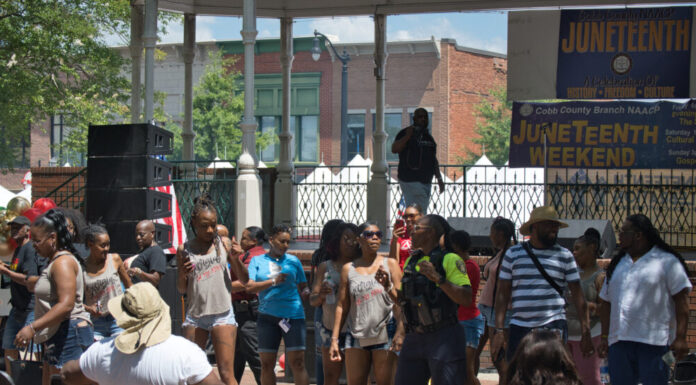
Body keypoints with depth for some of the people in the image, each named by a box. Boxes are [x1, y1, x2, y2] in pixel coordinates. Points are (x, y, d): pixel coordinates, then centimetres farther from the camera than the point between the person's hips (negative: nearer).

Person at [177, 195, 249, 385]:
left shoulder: (224, 245, 3)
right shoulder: (184, 250, 6)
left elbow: (244, 280, 6)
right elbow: (182, 290, 12)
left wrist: (236, 259, -11)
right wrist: (182, 274, -9)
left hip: (222, 314, -2)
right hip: (195, 315, 2)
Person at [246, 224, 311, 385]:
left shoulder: (293, 261, 11)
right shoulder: (257, 261, 8)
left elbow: (303, 287, 15)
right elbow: (249, 287, -4)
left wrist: (306, 293, -9)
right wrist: (274, 281, -16)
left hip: (293, 315, -1)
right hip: (267, 316, 1)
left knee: (297, 362, -9)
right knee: (266, 365, 5)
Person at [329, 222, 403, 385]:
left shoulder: (390, 264, 6)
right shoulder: (348, 269, 11)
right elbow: (341, 306, 11)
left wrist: (388, 286, -24)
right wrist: (334, 339, 6)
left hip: (384, 334, -2)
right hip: (356, 335, 2)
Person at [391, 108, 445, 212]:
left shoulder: (428, 137, 18)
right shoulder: (405, 133, -4)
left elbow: (434, 159, 24)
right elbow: (394, 149, -19)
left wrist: (439, 178, 20)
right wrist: (407, 137, -30)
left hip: (426, 182, 8)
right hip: (411, 181, -7)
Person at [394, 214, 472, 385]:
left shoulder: (450, 260, -7)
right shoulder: (411, 261, 15)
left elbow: (467, 299, -17)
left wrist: (438, 279, -25)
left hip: (444, 339, -7)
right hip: (414, 338, 7)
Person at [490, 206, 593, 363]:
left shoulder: (564, 255, 9)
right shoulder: (513, 254, 9)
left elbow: (577, 294, 7)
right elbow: (502, 294, 7)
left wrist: (585, 332, 0)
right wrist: (499, 331, -1)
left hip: (554, 327, -1)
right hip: (519, 328, 1)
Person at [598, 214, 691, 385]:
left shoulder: (667, 261, 0)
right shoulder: (617, 263, 18)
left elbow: (682, 300, -5)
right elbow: (606, 303, 19)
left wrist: (680, 338, -12)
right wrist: (604, 337, 12)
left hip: (655, 342, -6)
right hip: (619, 341, 6)